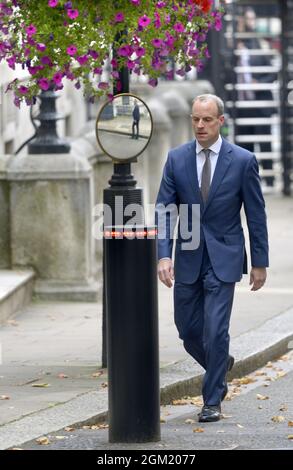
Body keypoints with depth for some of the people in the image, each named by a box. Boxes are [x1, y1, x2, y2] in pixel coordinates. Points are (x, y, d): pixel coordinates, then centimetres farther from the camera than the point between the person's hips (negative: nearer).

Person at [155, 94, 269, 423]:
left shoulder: (242, 160, -6)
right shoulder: (176, 159, 0)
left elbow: (256, 214, 0)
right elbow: (164, 209, -2)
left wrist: (260, 262, 1)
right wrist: (164, 255, -14)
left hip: (223, 259, -3)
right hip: (187, 258, 3)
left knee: (215, 331, -9)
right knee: (188, 329, 10)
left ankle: (212, 401, 3)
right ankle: (220, 364, 40)